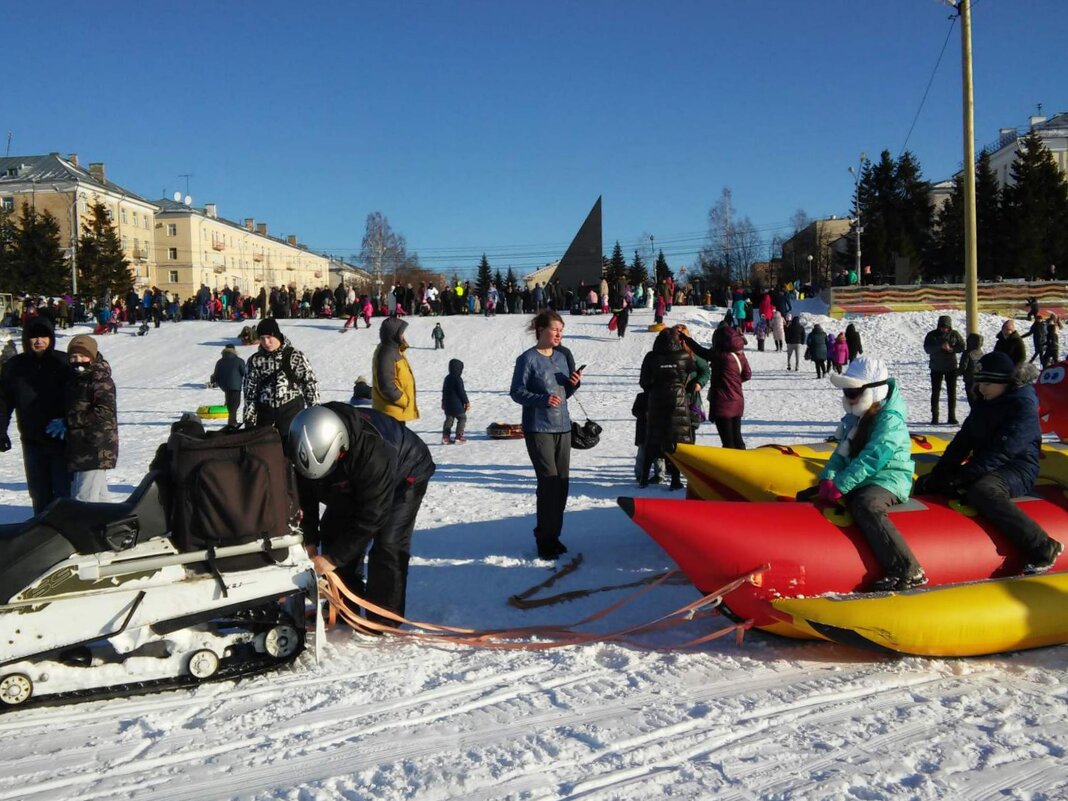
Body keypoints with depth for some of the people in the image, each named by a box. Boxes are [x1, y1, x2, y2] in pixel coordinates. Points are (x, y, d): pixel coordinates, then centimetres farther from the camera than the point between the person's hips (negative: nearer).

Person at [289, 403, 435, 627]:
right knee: (332, 529, 1)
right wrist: (309, 541, -22)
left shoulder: (374, 451, -46)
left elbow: (370, 516, -40)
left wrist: (334, 558, -37)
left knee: (388, 543, -17)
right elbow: (305, 494, -13)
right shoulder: (311, 443, -28)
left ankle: (384, 617, -5)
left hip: (404, 474, -6)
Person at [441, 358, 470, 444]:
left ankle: (445, 437, 4)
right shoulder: (458, 379, -15)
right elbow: (462, 392, -15)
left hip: (447, 404, 8)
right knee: (462, 418, 4)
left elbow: (444, 391, 19)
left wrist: (443, 402, 28)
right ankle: (459, 436, -2)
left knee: (449, 419, 12)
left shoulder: (447, 378, 11)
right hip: (457, 404, -8)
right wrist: (467, 402, -7)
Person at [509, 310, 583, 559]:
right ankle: (545, 540, -1)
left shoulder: (561, 357, 12)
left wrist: (573, 383, -2)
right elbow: (517, 392, -9)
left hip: (562, 427, 7)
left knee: (561, 482, 7)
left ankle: (553, 535, 18)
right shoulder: (528, 358, -7)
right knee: (549, 482, -9)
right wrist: (542, 399, -22)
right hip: (538, 428, -6)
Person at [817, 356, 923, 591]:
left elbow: (871, 459, -23)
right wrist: (827, 478, -11)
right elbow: (842, 453, 8)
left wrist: (840, 485, -28)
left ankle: (909, 572, -41)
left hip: (889, 479, -9)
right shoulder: (855, 418, 14)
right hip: (862, 481, 10)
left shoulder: (890, 419, -13)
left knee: (866, 506, -41)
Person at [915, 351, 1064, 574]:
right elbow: (963, 440, 9)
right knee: (925, 485, 0)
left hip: (1017, 467, -8)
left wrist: (962, 477, -25)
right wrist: (940, 471, -4)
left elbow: (1002, 451, -22)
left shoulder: (1024, 405, -13)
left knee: (982, 491, -39)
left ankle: (1041, 548, -34)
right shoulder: (984, 403, 12)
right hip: (984, 468, 8)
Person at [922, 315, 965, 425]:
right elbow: (927, 349, -14)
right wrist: (940, 346, -29)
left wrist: (951, 349, -20)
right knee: (935, 393, 0)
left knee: (952, 392, 3)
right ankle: (934, 417, 5)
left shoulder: (955, 334, 2)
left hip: (951, 367, 1)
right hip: (936, 368, -1)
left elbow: (962, 347, -1)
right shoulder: (932, 335, -3)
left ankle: (952, 417, 9)